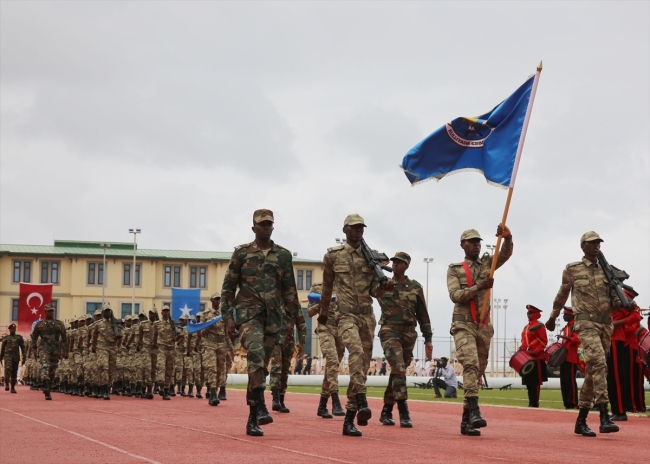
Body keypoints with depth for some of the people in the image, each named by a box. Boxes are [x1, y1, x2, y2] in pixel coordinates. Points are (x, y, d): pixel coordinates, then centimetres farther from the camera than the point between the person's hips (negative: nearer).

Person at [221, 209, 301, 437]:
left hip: (273, 315, 3)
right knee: (255, 352, -28)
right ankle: (260, 406, -34)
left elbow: (289, 289, 12)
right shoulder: (242, 253, 4)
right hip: (248, 311, -3)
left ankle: (252, 419, 11)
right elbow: (228, 286, 5)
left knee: (261, 365, 5)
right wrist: (229, 317, -2)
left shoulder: (284, 255, 10)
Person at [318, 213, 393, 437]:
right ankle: (361, 403, -37)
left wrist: (384, 287, -17)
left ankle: (349, 420, 11)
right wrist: (323, 312, 25)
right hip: (346, 316, -4)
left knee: (363, 365, 4)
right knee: (356, 351, -31)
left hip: (367, 316, 4)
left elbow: (374, 290, 6)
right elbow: (327, 286, 16)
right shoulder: (333, 255, 3)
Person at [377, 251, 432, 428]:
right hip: (389, 332, -3)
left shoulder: (415, 287, 8)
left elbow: (422, 315, 10)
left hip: (409, 334, 3)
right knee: (398, 368, -20)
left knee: (397, 372, 8)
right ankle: (403, 412, -21)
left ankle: (386, 411, 21)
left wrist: (428, 339, 6)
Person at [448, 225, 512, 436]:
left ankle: (466, 420, 12)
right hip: (463, 325, -4)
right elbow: (455, 295, -8)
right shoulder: (454, 269, 5)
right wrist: (479, 287, -21)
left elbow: (506, 254, -5)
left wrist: (507, 238, -26)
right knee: (471, 364, -25)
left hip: (484, 326, 4)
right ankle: (474, 412, -35)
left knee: (478, 371, 6)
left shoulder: (487, 263, 13)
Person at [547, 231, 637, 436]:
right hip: (586, 323, -5)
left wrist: (626, 304, -11)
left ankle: (581, 421, 16)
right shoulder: (572, 269, 2)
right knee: (599, 363, -24)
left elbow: (613, 300, 10)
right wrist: (552, 317, 23)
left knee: (592, 371, 8)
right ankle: (604, 417, -30)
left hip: (606, 324, 5)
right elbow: (562, 295, 14)